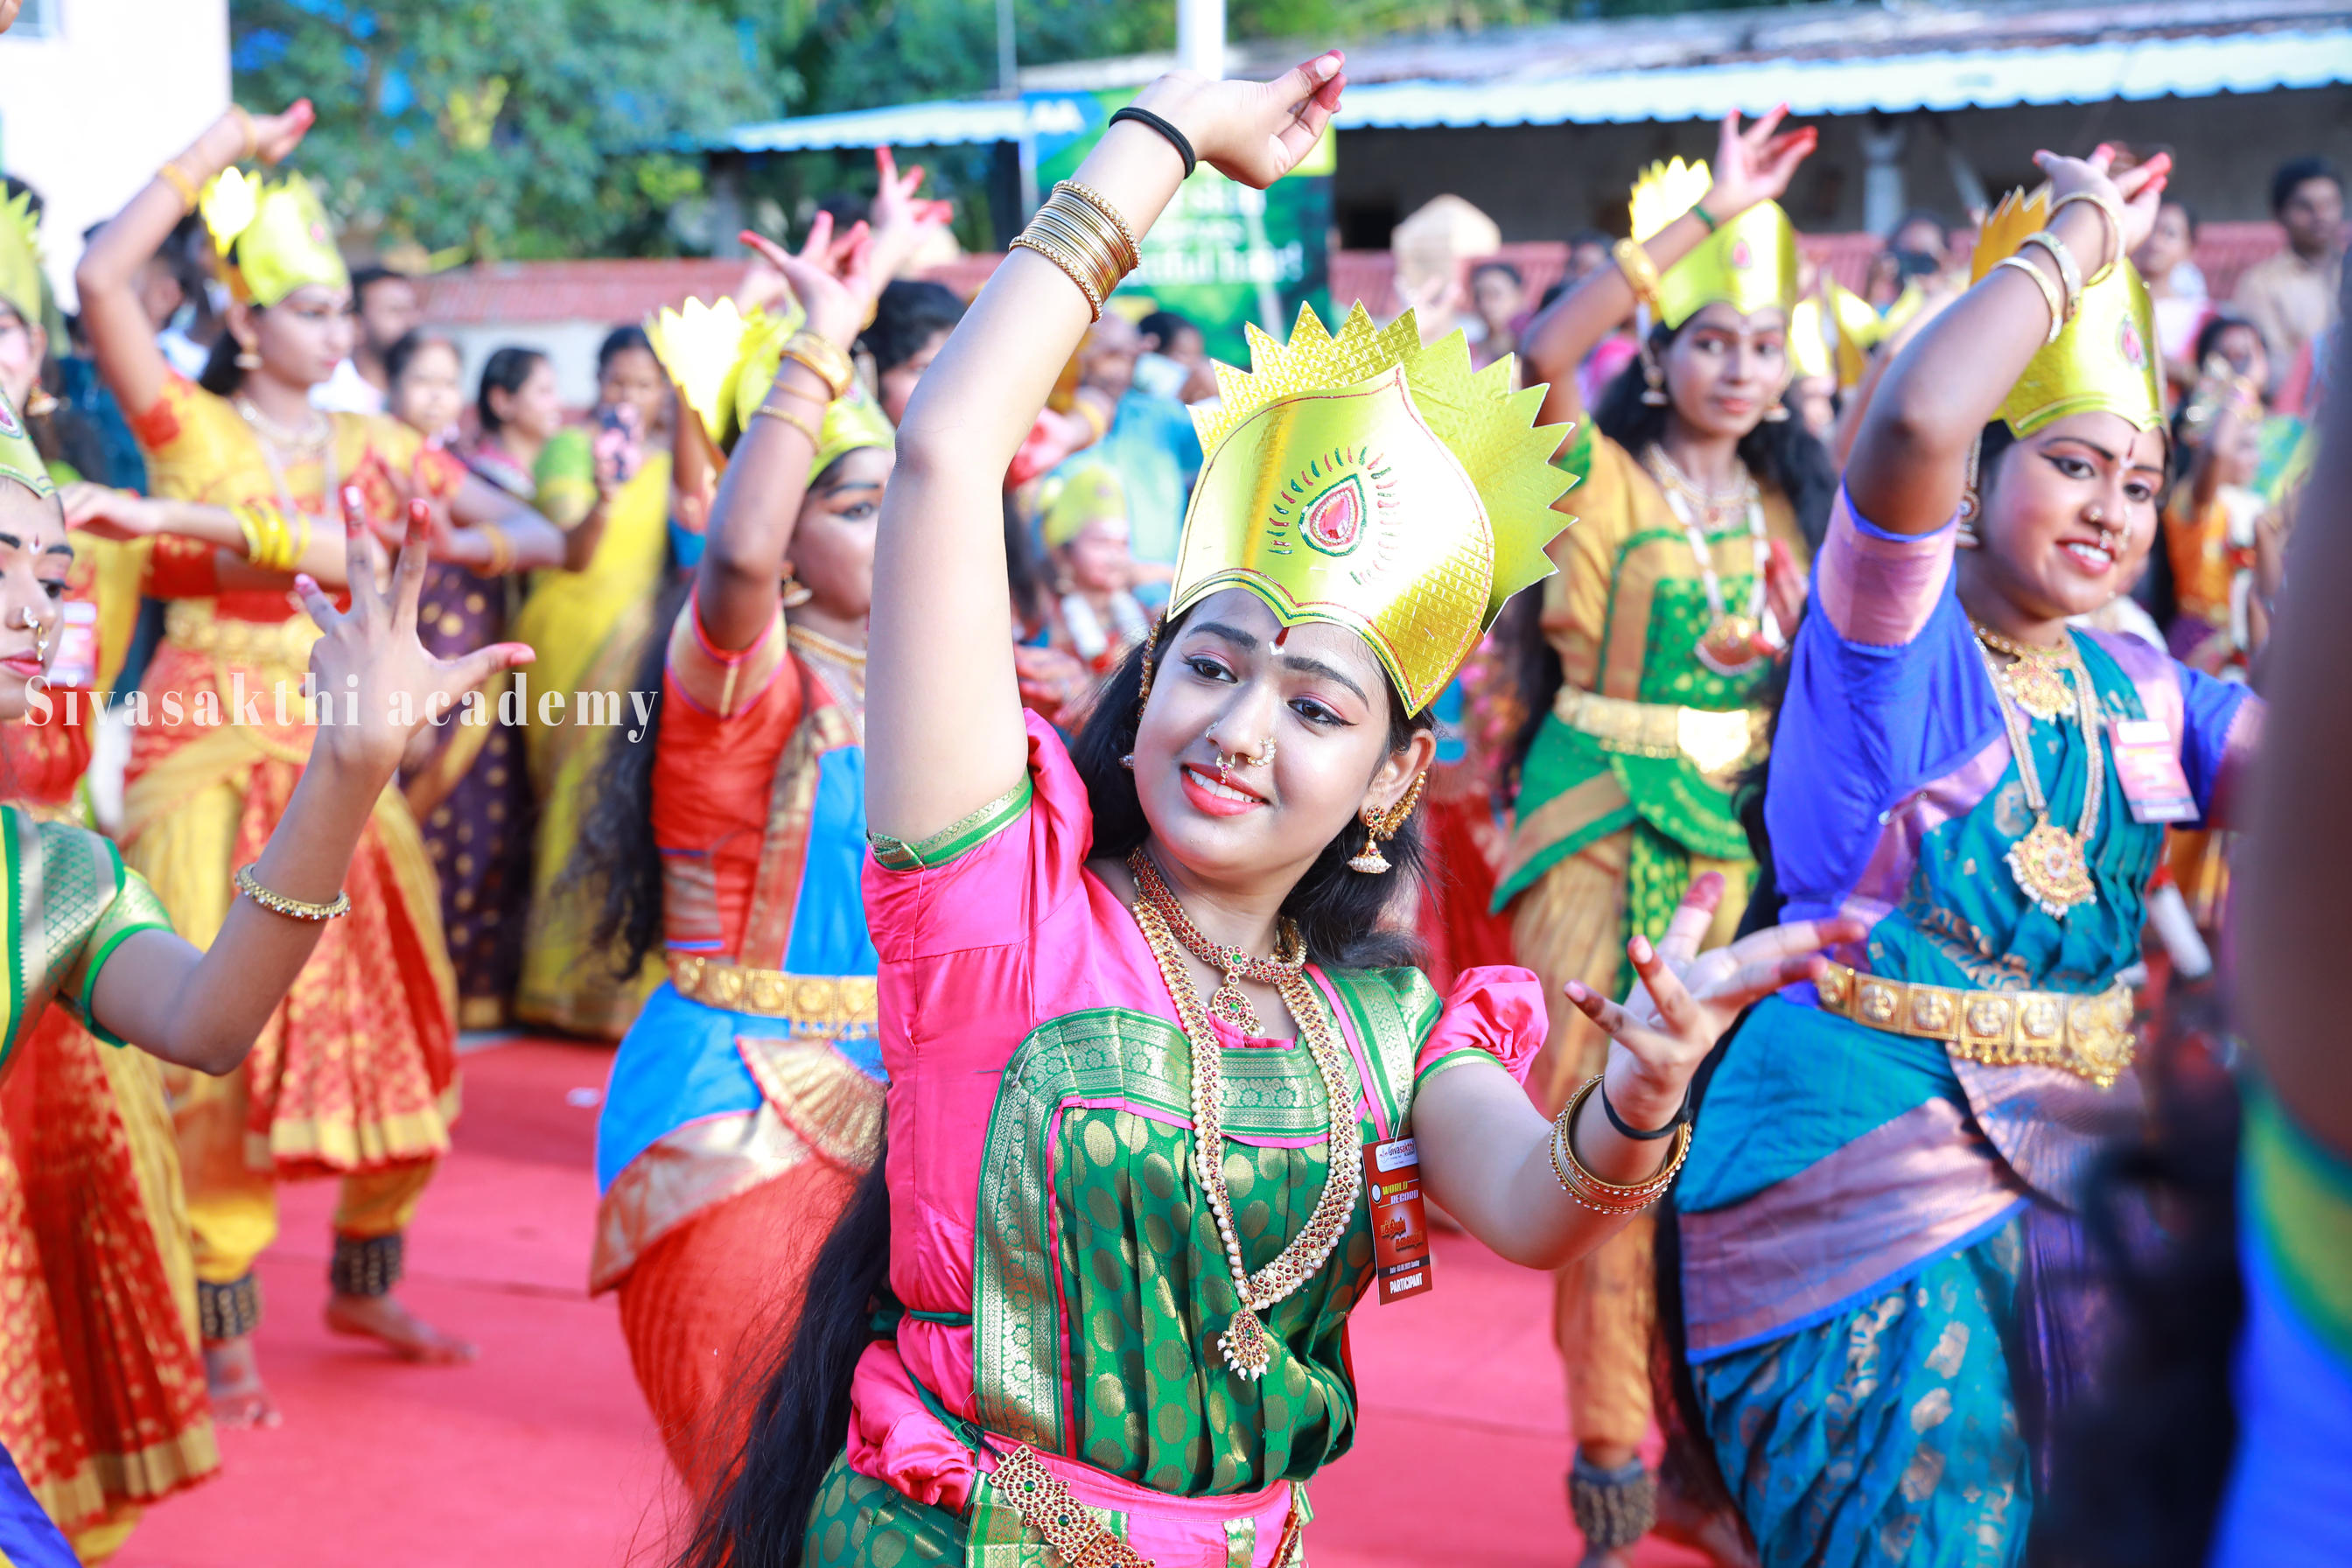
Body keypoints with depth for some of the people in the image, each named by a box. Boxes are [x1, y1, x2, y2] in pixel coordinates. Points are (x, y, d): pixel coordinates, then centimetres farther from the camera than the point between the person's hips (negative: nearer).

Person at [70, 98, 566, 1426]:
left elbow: (544, 537, 3)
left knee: (386, 1015, 7)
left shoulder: (376, 448, 10)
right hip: (210, 758, -4)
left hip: (339, 757, 4)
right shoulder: (188, 426, 0)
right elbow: (102, 280, -16)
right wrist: (214, 153, -11)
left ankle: (366, 1279, 24)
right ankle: (226, 1328, 0)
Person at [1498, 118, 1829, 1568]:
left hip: (1745, 831, 5)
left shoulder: (1791, 498, 12)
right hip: (1610, 826, -4)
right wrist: (1702, 219, -24)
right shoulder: (1604, 474, -3)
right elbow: (1543, 352, -23)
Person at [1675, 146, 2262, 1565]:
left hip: (2068, 1163, 7)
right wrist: (2076, 235, -16)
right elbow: (1915, 420, -28)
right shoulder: (1896, 636, -9)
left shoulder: (2133, 692, 12)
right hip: (1859, 1166, -7)